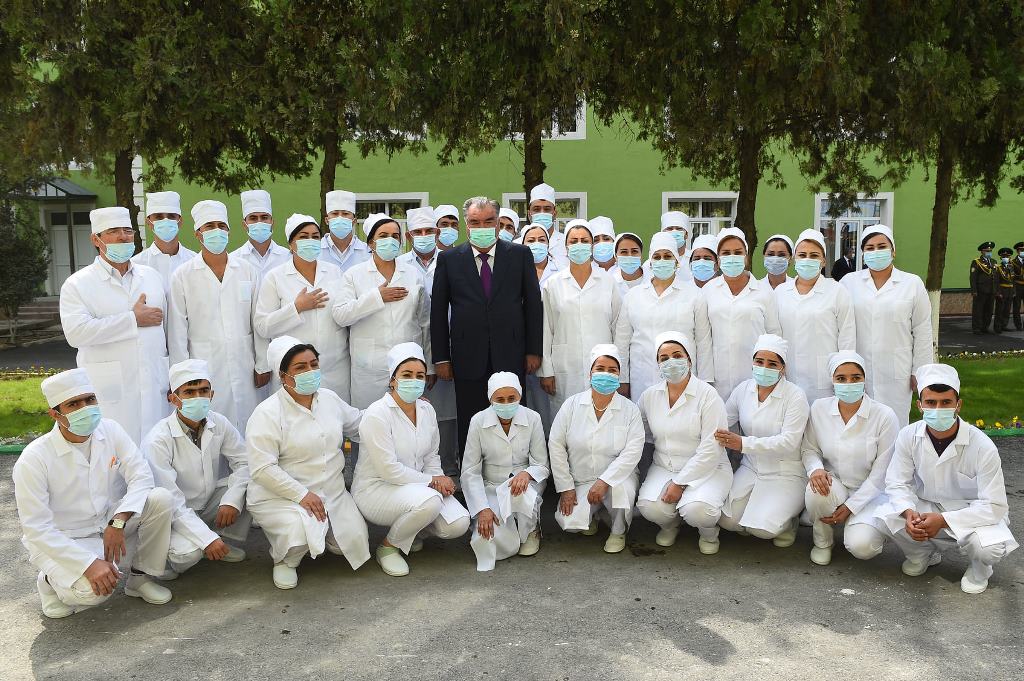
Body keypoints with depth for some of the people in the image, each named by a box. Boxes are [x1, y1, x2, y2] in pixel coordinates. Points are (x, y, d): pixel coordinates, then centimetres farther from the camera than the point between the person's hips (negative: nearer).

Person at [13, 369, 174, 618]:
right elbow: (36, 528, -19)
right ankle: (50, 581, 6)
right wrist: (89, 563, -28)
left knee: (161, 498, -22)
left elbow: (141, 475, -12)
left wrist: (118, 521, -29)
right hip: (63, 541, -4)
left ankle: (140, 578, -1)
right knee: (91, 590, -32)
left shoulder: (110, 430, -6)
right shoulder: (34, 459, -19)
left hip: (112, 525, 4)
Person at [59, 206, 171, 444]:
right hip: (110, 391, -4)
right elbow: (76, 332, -15)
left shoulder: (151, 276, 15)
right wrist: (133, 319, -11)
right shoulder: (78, 284, 1)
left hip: (154, 386, 4)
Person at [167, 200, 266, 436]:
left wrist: (263, 365, 6)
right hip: (204, 370, -2)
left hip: (243, 368, 2)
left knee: (247, 431, 4)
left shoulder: (247, 271, 6)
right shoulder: (183, 276, 1)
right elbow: (177, 330, 0)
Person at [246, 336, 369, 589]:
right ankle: (285, 561, 4)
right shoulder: (267, 414, -17)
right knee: (302, 532, -33)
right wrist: (301, 495, -26)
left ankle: (314, 532, 28)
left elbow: (359, 423, 20)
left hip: (332, 492, 6)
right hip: (279, 497, -6)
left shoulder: (330, 398, 4)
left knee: (356, 543, -4)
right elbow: (262, 469, -21)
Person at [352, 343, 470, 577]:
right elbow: (388, 469, -22)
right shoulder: (377, 414, -19)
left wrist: (439, 479, -6)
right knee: (429, 501, -35)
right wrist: (431, 481, -17)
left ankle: (410, 529, 17)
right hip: (375, 489, -7)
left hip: (416, 485, 7)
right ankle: (388, 547, -7)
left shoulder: (427, 410, 3)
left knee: (458, 524, -13)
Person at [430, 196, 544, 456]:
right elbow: (438, 310, 6)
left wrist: (534, 350, 2)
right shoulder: (449, 259, 5)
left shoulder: (520, 254, 6)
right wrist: (441, 358, 2)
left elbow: (533, 304, 6)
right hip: (468, 359, 0)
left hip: (510, 357, 0)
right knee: (470, 426, 5)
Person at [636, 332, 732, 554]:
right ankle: (671, 524, 13)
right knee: (648, 507, -25)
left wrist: (679, 483, -18)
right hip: (664, 467, 4)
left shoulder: (708, 396, -11)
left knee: (697, 511, -32)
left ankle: (708, 531, 8)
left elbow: (710, 450, -16)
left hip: (707, 469, -3)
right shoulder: (649, 395, 4)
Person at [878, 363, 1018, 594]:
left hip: (971, 513, -3)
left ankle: (979, 569, 9)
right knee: (885, 517, -23)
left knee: (989, 548, -33)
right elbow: (897, 483, -8)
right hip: (925, 508, 3)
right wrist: (909, 512, -30)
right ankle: (922, 554, 12)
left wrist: (943, 520, -33)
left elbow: (993, 506, -23)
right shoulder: (908, 436, -15)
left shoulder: (982, 447, -24)